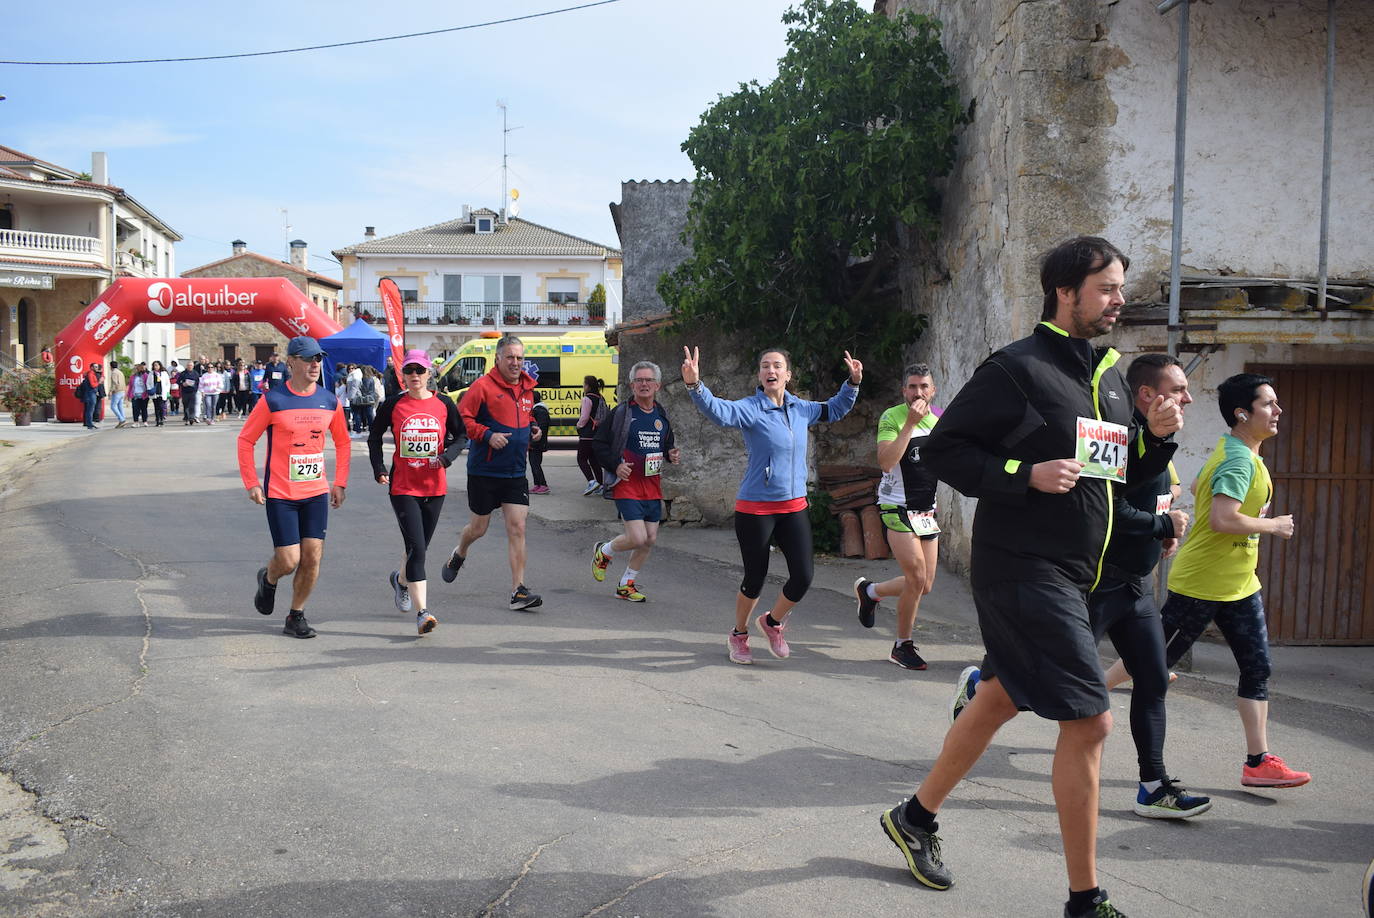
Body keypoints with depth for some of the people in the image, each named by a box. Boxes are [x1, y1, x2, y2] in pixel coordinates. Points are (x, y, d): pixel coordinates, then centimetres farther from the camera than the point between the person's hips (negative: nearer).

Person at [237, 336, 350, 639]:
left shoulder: (330, 402, 4)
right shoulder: (273, 401, -8)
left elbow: (343, 443, 17)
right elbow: (245, 439, -1)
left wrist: (340, 483, 11)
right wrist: (251, 483, -6)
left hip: (317, 492, 4)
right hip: (280, 494, -4)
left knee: (312, 558, -1)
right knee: (288, 561, -5)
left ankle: (296, 617, 17)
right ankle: (268, 579, 32)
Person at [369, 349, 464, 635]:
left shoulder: (444, 404, 1)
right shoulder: (393, 405, -2)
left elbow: (460, 435, 10)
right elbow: (374, 436, 11)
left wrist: (448, 455, -9)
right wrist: (378, 468, 1)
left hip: (434, 487, 3)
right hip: (403, 486, -3)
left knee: (419, 548, 16)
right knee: (416, 548, -13)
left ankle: (401, 579, 50)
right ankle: (422, 614, -14)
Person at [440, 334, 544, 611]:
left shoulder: (527, 388, 10)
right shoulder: (483, 386, -11)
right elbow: (462, 418, -12)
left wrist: (532, 430, 6)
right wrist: (487, 435, -24)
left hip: (515, 473, 4)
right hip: (484, 471, -4)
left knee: (517, 528, -4)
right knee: (478, 528, 11)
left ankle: (518, 591, -2)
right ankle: (458, 556, 45)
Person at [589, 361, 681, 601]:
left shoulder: (661, 415, 11)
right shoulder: (622, 413, -6)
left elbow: (667, 443, 25)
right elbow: (599, 443, -3)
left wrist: (672, 453, 2)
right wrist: (615, 464, -15)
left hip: (653, 486, 6)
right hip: (627, 485, -6)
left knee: (650, 539, 8)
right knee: (637, 538, -15)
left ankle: (626, 585, 25)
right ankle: (603, 552, 16)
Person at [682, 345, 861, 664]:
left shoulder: (801, 409, 6)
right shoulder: (751, 408, -11)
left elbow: (834, 410, 27)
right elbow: (719, 411, -31)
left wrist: (853, 383, 14)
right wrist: (694, 385, -48)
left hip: (794, 506, 5)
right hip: (755, 509, -5)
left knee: (803, 577, -1)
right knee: (755, 579, 4)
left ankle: (773, 622, 29)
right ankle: (739, 635, 31)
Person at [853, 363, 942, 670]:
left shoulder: (939, 418, 9)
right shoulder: (891, 417, -10)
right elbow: (886, 462, -26)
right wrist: (910, 422, -26)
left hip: (927, 511, 7)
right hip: (897, 508, -7)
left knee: (924, 585, 6)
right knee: (917, 578, -13)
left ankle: (869, 591, 32)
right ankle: (902, 646, 6)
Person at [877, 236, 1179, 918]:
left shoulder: (1109, 374, 14)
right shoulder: (1016, 368, -11)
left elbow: (1121, 474, 21)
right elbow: (941, 448, -12)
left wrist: (1155, 435, 2)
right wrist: (1026, 474, -21)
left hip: (1070, 574, 9)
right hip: (1024, 571, -9)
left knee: (1002, 699, 18)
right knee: (1089, 721, -9)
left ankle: (915, 817, 36)